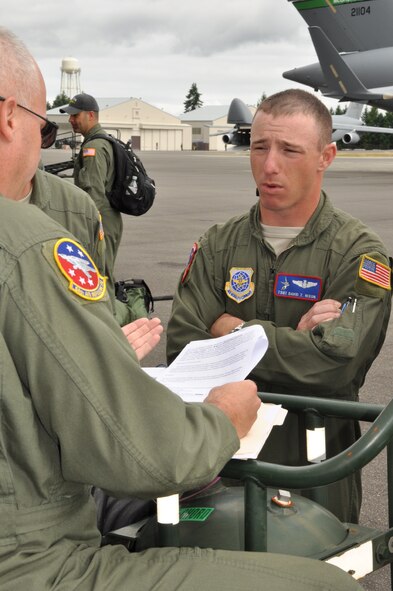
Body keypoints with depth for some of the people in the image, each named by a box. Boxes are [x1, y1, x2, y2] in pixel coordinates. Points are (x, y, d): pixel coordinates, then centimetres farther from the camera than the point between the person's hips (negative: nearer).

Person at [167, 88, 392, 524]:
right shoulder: (218, 246, 5)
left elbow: (335, 362, -20)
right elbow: (180, 346, -8)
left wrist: (234, 331, -10)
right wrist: (290, 341, -16)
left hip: (316, 471, -2)